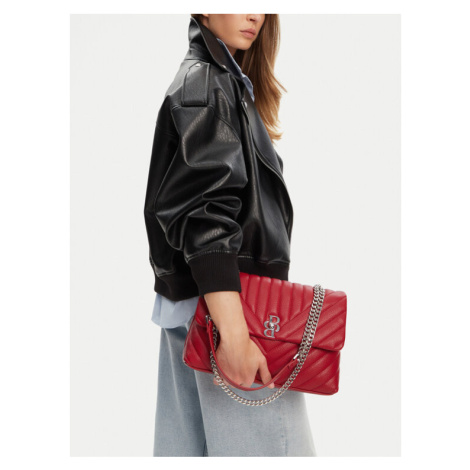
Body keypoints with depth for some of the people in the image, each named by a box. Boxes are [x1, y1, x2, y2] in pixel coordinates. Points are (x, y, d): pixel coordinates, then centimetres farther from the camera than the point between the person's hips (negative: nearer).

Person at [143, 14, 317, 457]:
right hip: (226, 299, -10)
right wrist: (234, 333, -26)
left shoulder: (225, 80, 20)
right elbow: (204, 214, -20)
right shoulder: (206, 86, -10)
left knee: (190, 443, 13)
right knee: (266, 444, -6)